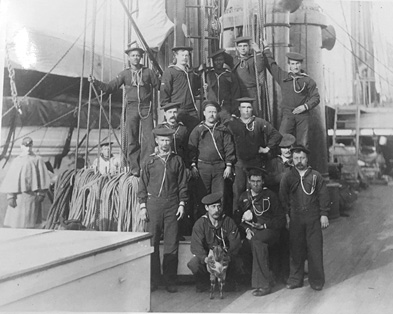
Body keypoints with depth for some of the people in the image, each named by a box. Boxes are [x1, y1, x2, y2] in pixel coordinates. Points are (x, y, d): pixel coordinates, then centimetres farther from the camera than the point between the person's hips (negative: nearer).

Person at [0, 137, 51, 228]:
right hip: (18, 195, 2)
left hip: (32, 195, -2)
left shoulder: (37, 160, 6)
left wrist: (41, 193, -8)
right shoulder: (16, 161, 11)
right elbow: (10, 180, 5)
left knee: (29, 223, -3)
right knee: (15, 223, -2)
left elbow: (43, 178, 1)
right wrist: (10, 196, -5)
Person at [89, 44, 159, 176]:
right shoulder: (125, 74, 9)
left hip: (146, 107, -1)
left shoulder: (148, 72, 7)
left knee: (148, 139, -8)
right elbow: (110, 87, 7)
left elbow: (158, 86, 10)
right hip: (132, 108, 1)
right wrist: (96, 82, -4)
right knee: (132, 140, 1)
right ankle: (134, 168, 8)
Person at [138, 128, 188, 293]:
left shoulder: (177, 160, 9)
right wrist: (143, 206, 2)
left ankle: (170, 280, 9)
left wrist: (182, 204, 2)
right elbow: (143, 185, 8)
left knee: (171, 243, 0)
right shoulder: (150, 161, 8)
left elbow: (182, 184, 10)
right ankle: (153, 280, 10)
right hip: (153, 203, 0)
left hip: (172, 204, 0)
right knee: (152, 242, 0)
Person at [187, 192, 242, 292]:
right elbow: (196, 246, -18)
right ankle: (202, 283, 4)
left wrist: (228, 256, -27)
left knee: (239, 262, -30)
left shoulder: (228, 222, -2)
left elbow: (235, 243, -9)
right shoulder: (200, 224, -7)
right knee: (193, 264, -30)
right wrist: (205, 258, -38)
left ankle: (228, 282, 5)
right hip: (206, 255, -1)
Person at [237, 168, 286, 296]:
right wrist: (246, 229, -7)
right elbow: (239, 218, 13)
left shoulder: (270, 196, 4)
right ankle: (265, 283, -16)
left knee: (256, 240, -34)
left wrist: (264, 226, -9)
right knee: (259, 244, -28)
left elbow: (281, 220, 3)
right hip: (251, 231, 4)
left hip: (269, 232, -4)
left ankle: (263, 283, -30)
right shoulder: (243, 197, 13)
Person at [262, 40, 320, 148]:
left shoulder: (308, 81, 6)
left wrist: (305, 106, -10)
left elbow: (315, 98, 6)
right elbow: (271, 64, 18)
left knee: (302, 143, 0)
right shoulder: (283, 76, 10)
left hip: (303, 114, -1)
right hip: (287, 114, 1)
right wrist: (266, 48, 21)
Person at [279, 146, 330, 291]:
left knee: (315, 249, 1)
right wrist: (286, 214, 2)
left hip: (313, 218, -1)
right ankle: (295, 279, 16)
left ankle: (316, 280, 13)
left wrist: (324, 214, -2)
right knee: (296, 249, 5)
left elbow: (323, 196, 3)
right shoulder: (287, 177, 6)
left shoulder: (315, 176, 4)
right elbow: (283, 197, 8)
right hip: (295, 218, 1)